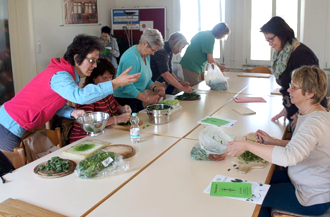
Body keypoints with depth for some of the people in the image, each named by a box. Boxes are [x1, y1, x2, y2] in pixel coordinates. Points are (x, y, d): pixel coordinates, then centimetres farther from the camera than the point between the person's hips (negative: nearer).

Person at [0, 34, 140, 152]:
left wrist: (73, 113, -13)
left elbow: (56, 104, 6)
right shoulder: (60, 76, -26)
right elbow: (81, 96, -45)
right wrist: (116, 83, -44)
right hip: (11, 126, -9)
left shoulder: (67, 73, 4)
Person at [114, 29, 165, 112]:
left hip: (136, 99, 9)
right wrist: (147, 99, -24)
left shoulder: (146, 56, 7)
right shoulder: (131, 57, -23)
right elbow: (127, 87, -28)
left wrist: (155, 88, -3)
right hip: (124, 100, -9)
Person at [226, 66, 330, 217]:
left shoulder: (315, 122, -30)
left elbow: (290, 156, -45)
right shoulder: (312, 114, 4)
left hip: (312, 200, -9)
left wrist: (246, 145, -41)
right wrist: (272, 141, 0)